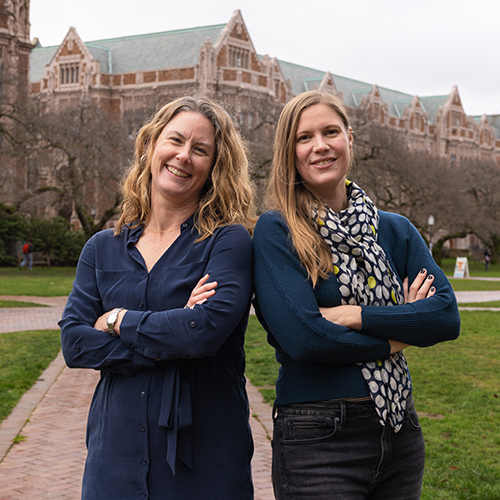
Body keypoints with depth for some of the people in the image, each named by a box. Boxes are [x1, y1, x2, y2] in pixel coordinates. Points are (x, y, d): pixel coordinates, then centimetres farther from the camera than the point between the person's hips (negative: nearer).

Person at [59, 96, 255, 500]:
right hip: (117, 448, 3)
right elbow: (73, 342, -3)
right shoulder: (103, 248, 8)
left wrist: (118, 321, -8)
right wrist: (168, 338, -14)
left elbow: (208, 329, -20)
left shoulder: (229, 240, -5)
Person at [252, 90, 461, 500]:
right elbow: (300, 336, -18)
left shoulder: (396, 230, 8)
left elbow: (447, 316, -5)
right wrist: (397, 337, -7)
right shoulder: (276, 232, -7)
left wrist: (352, 316, -15)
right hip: (317, 439, -5)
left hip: (400, 431, 5)